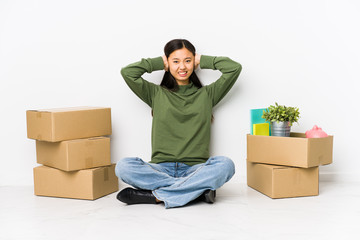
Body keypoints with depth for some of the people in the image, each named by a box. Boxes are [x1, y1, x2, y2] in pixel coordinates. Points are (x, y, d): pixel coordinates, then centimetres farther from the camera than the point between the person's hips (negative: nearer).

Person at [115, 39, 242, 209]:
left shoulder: (206, 94, 15)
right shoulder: (156, 94, 14)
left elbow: (234, 68, 6)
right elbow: (127, 72, 1)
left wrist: (202, 61, 15)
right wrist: (159, 62, 12)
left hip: (195, 168, 0)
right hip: (161, 168, 0)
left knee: (225, 165, -32)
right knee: (123, 166, -28)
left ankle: (155, 195, -27)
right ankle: (197, 189, -26)